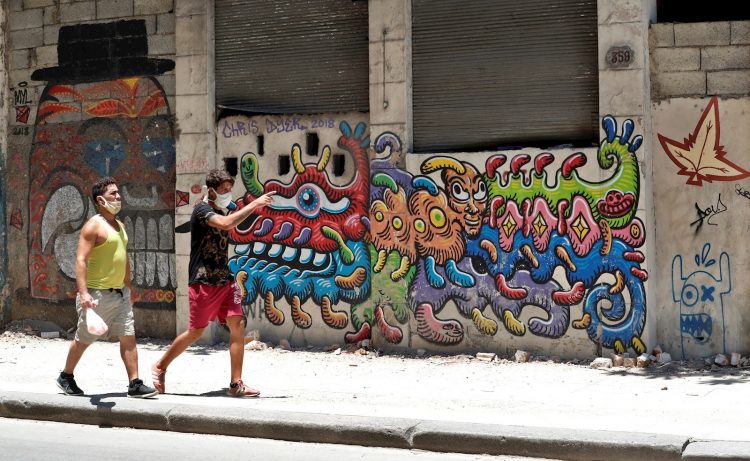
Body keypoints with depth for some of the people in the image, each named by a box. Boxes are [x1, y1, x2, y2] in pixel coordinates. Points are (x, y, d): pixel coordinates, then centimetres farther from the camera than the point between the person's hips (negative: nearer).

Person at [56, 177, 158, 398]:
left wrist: (128, 288, 21)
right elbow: (81, 260, -19)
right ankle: (66, 377, 26)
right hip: (97, 294, -7)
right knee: (83, 340, 7)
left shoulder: (120, 226, 14)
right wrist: (83, 293, -29)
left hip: (120, 293, 7)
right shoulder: (93, 225, -12)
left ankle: (135, 385, -2)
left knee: (128, 337, -1)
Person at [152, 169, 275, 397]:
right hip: (203, 282, -7)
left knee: (238, 325, -6)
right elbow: (226, 224, -30)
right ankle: (160, 367, 22)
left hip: (225, 280, 7)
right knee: (196, 331, 1)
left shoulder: (221, 213, 16)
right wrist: (254, 204, -27)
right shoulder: (202, 210, -10)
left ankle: (236, 384, -4)